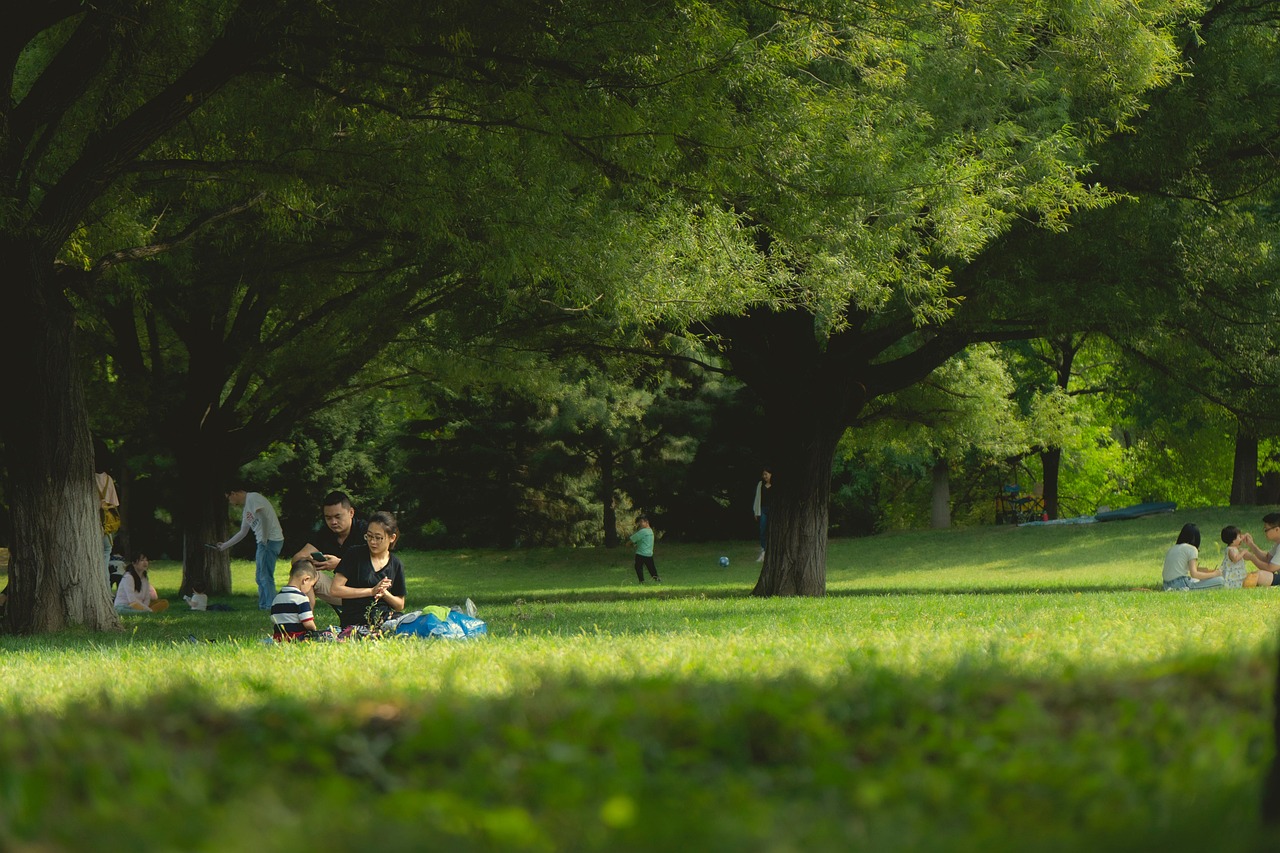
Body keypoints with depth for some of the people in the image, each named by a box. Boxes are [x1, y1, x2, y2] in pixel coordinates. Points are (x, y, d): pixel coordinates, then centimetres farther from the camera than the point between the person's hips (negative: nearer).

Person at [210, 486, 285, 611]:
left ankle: (271, 607, -13)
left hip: (271, 540, -10)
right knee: (260, 578, 12)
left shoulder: (253, 498, -7)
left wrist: (265, 539, -17)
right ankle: (263, 606, 14)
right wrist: (224, 546, 38)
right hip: (264, 542, 10)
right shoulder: (246, 509, 24)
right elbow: (242, 533, 33)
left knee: (266, 577, -11)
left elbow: (263, 517, -20)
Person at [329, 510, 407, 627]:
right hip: (355, 621, -4)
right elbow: (335, 590, -5)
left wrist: (385, 593, -5)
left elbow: (400, 606, 17)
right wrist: (372, 591, -7)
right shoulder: (354, 554, 3)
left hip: (385, 617, 4)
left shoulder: (396, 565, 12)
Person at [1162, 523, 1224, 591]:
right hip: (1182, 585, -8)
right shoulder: (1191, 549, -2)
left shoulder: (1171, 549, 20)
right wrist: (1213, 574, -1)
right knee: (1220, 580, -8)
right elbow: (1194, 574, -13)